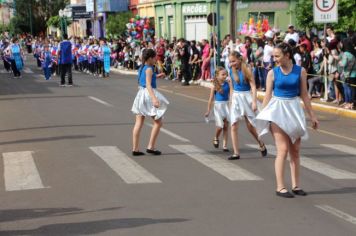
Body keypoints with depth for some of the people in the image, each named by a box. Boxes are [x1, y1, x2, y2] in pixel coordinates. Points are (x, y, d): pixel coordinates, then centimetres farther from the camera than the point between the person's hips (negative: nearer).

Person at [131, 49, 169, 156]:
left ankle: (135, 149, 6)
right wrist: (154, 98, -34)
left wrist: (156, 76, 30)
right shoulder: (149, 69, -13)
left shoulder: (141, 68, 12)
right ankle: (151, 147, 1)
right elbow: (148, 84, -24)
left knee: (138, 123, 6)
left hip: (141, 94, 9)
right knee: (158, 122, 3)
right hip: (148, 94, -8)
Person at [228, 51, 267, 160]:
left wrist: (254, 102, -19)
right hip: (236, 98, 4)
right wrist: (231, 101, 12)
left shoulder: (246, 70, -10)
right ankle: (236, 153, -4)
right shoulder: (232, 71, 3)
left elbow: (253, 86, -12)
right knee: (233, 126, -7)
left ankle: (261, 145, 31)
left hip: (246, 97, -4)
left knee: (250, 126, 5)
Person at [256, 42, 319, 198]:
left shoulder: (300, 71, 0)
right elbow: (268, 96, 1)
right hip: (277, 110, -3)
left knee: (295, 150, 9)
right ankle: (280, 187, -3)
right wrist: (262, 117, 0)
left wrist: (312, 115, 7)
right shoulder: (273, 73, -3)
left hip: (294, 110, 3)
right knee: (283, 149, -8)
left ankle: (296, 185, 19)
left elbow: (304, 94, 5)